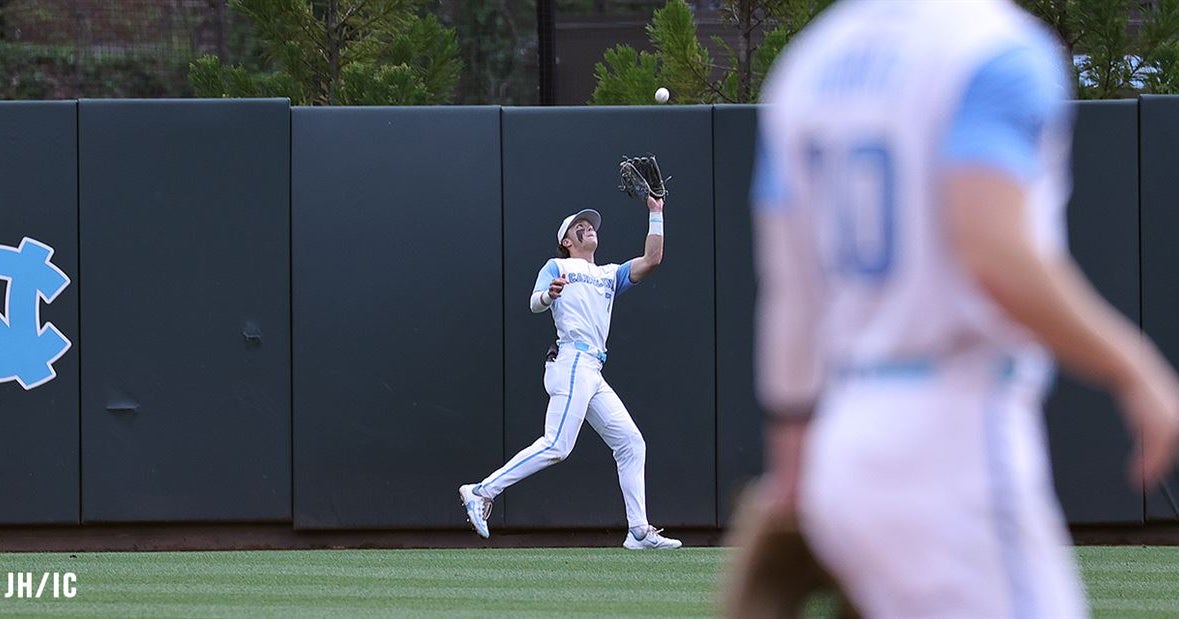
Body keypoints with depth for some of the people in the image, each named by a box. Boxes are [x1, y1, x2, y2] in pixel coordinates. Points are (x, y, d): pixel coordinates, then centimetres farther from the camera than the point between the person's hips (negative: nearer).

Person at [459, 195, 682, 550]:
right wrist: (549, 294, -29)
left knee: (631, 443, 3)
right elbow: (535, 304, -6)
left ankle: (639, 532, 1)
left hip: (593, 374, 8)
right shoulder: (556, 267, 10)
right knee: (556, 446, -21)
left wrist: (656, 214, 17)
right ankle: (482, 491, -22)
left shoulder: (610, 275, 27)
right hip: (572, 363, -8)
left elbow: (651, 260, 17)